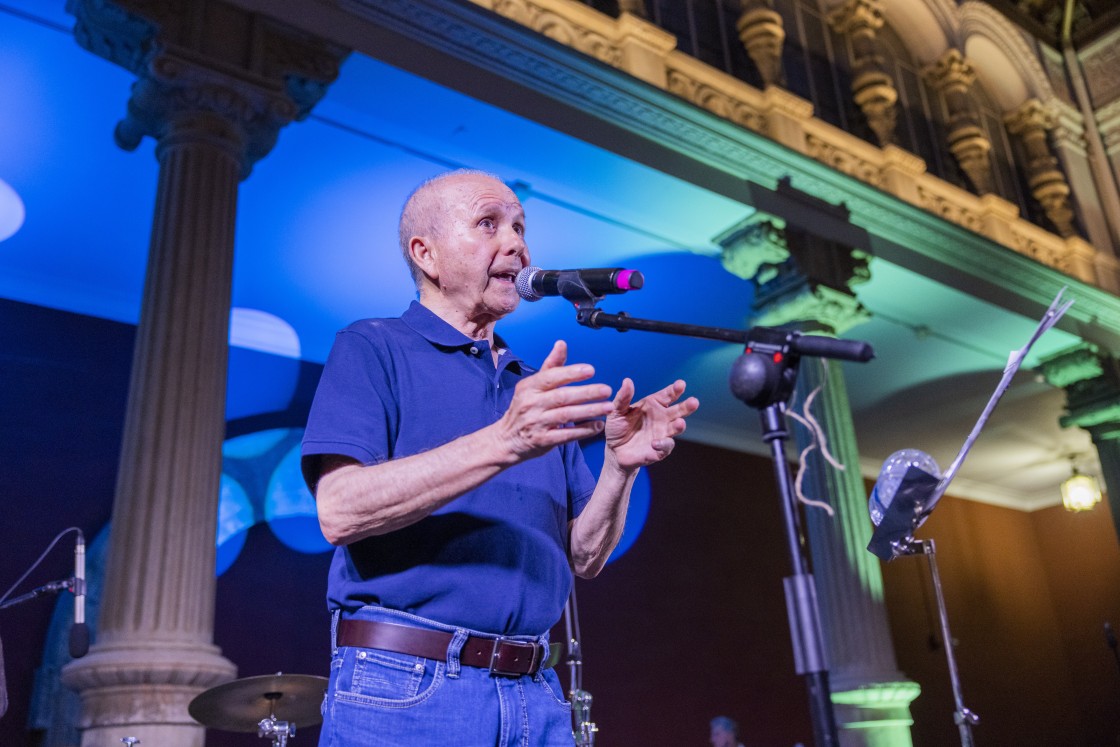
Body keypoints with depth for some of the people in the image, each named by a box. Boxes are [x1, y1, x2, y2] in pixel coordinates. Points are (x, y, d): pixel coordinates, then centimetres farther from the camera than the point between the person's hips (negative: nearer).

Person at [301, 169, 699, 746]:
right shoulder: (372, 350, 0)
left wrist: (621, 465, -7)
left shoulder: (539, 392, 15)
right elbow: (340, 510, -15)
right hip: (404, 688, -4)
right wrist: (501, 443, -23)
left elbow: (582, 558, 11)